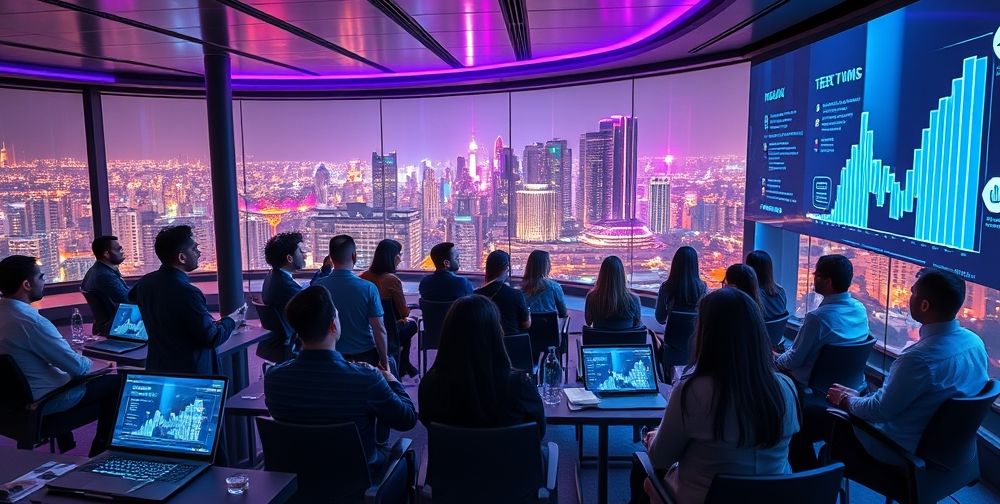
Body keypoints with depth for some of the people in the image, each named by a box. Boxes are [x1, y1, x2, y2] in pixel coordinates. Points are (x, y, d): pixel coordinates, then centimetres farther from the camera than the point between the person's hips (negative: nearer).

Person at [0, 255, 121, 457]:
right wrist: (91, 363, -2)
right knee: (115, 382, 3)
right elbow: (77, 367, -24)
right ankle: (101, 452, 16)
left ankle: (65, 446, 39)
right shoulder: (31, 322, -30)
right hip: (42, 402, -9)